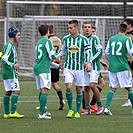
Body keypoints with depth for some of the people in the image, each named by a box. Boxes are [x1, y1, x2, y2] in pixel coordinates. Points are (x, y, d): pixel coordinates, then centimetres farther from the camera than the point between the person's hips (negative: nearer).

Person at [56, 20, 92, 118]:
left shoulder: (83, 39, -2)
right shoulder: (66, 39, 6)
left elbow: (88, 52, -1)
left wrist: (89, 62, -17)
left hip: (79, 67, -1)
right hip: (68, 67, 1)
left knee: (79, 89, 3)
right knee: (68, 87, -15)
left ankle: (78, 111, 14)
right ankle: (70, 109, 0)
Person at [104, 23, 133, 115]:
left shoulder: (111, 39, 9)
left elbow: (106, 53, 16)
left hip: (112, 67, 4)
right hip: (123, 67, -4)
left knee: (113, 88, 9)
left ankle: (107, 107, -4)